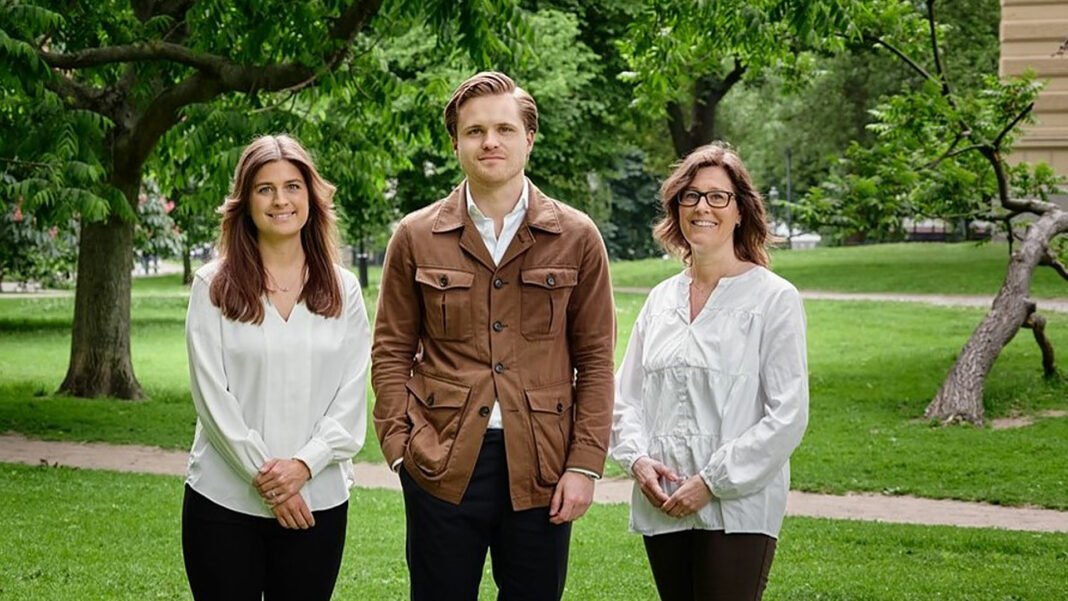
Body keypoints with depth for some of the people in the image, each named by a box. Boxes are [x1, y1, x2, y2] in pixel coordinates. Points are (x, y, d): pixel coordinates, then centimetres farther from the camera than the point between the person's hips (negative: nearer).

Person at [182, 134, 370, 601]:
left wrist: (303, 465, -12)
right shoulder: (213, 287, 1)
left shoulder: (343, 291, 6)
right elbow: (212, 396, -5)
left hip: (316, 502, 1)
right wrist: (264, 476, -12)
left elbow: (351, 400, 2)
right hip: (225, 501, -1)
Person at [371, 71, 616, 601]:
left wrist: (585, 464, -3)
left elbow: (596, 360, 4)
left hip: (541, 467, 0)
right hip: (442, 465, 0)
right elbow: (391, 353, 7)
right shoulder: (416, 238, 5)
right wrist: (399, 446, -4)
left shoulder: (577, 238, 4)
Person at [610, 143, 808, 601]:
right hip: (661, 507, 5)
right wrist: (637, 459, -4)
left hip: (738, 508, -5)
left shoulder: (774, 299, -3)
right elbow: (627, 396, 16)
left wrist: (712, 482, -12)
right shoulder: (661, 300, 12)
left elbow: (787, 414, -8)